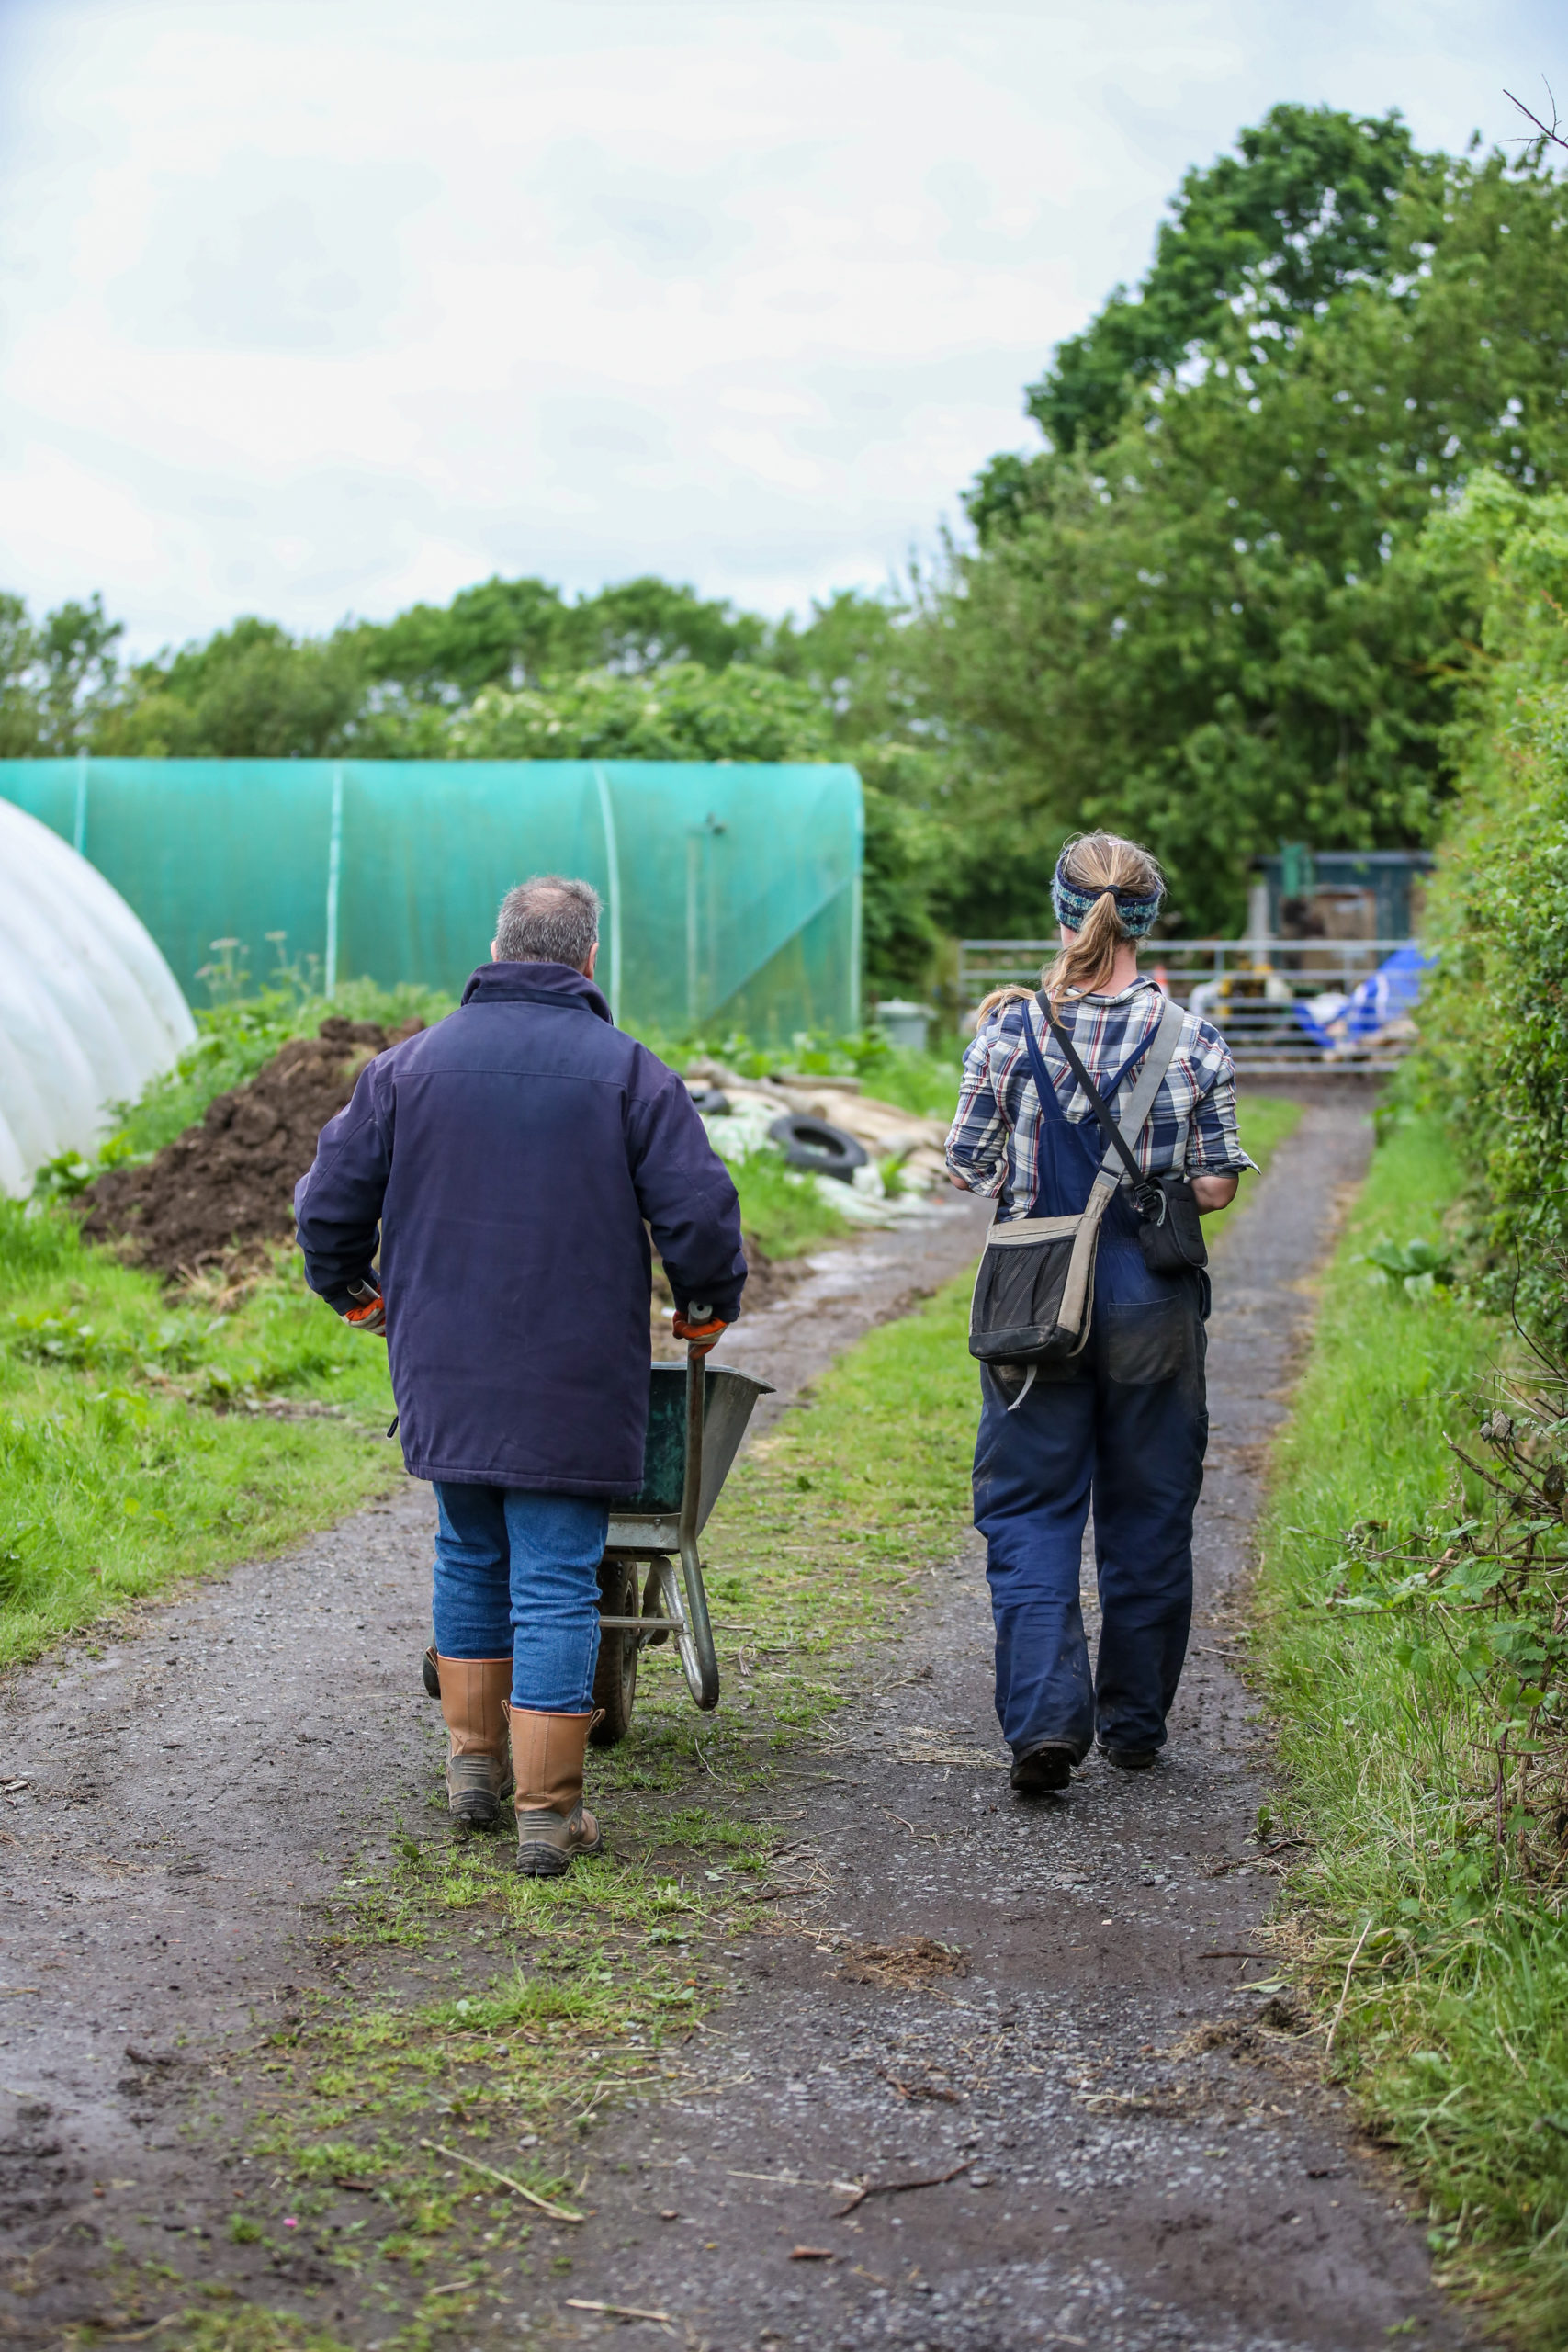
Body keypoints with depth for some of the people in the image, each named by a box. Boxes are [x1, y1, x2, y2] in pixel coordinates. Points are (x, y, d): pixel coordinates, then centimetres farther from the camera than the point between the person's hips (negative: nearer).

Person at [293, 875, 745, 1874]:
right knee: (556, 1584, 0)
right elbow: (698, 1210, -9)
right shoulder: (627, 1070, -4)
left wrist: (353, 1291, 25)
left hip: (443, 1375, 3)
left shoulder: (412, 1063, 4)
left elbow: (330, 1200, 6)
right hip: (573, 1381, -3)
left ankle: (475, 1763, 29)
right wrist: (707, 1306, 10)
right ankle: (547, 1810, 0)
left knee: (470, 1558, 21)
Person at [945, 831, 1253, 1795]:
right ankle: (1134, 1722, 24)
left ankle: (1046, 1716, -11)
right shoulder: (1191, 1037, -6)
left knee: (1030, 1510, 6)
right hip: (1153, 1302, 1)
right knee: (1148, 1515, 14)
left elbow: (968, 1168, -1)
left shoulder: (1014, 1028, -8)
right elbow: (1218, 1185, -3)